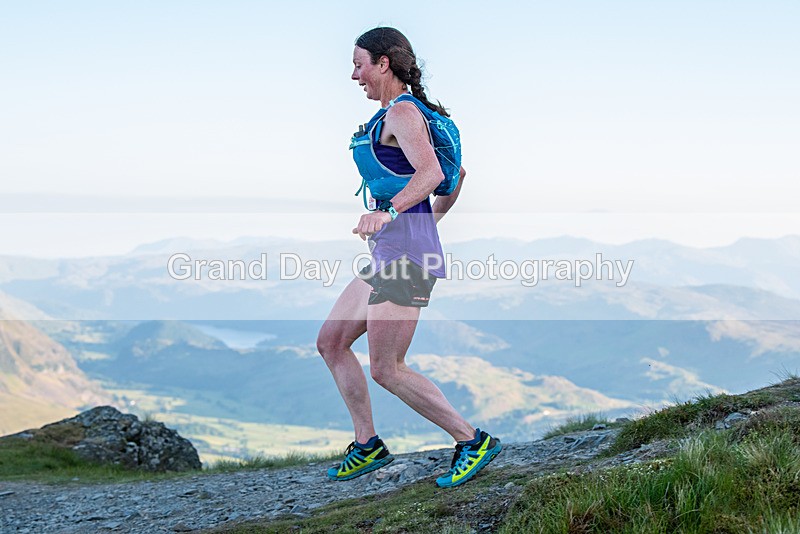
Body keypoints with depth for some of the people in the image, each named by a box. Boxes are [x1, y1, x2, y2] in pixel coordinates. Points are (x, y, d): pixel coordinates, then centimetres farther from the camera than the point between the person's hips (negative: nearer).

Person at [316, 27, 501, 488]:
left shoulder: (402, 113, -10)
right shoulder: (408, 112, 19)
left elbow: (431, 173, -27)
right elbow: (458, 174, 26)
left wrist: (389, 211, -38)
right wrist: (435, 216, 35)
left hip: (407, 254, -10)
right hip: (389, 256, 10)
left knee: (386, 369, -8)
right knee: (331, 341, 12)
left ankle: (474, 442, 1)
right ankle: (368, 446, 16)